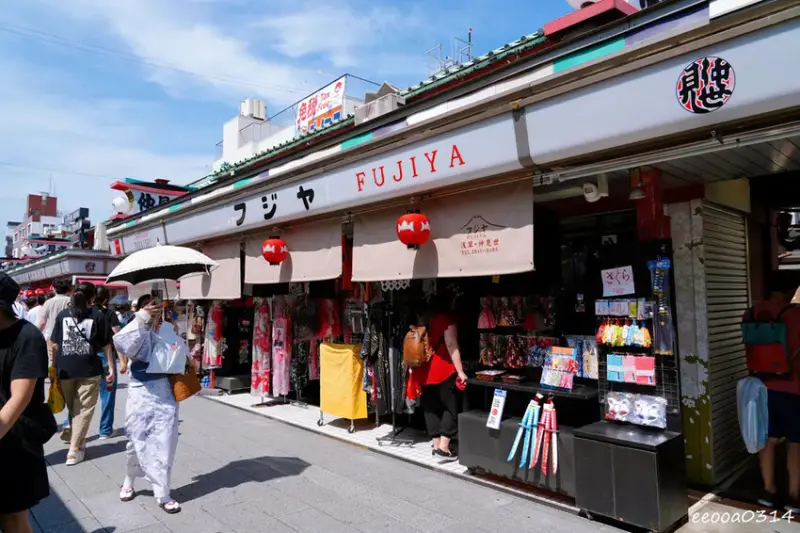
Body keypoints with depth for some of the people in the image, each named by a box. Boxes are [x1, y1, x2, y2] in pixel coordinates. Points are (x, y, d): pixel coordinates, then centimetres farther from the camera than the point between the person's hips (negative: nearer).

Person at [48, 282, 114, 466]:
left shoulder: (62, 314, 6)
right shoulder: (98, 315, -2)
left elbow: (54, 344, 7)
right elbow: (106, 344, -1)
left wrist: (57, 363, 20)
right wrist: (111, 367, 4)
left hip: (65, 368, 3)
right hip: (89, 368, -3)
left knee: (73, 409, 19)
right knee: (83, 409, 4)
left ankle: (78, 442, 30)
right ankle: (74, 450, 0)